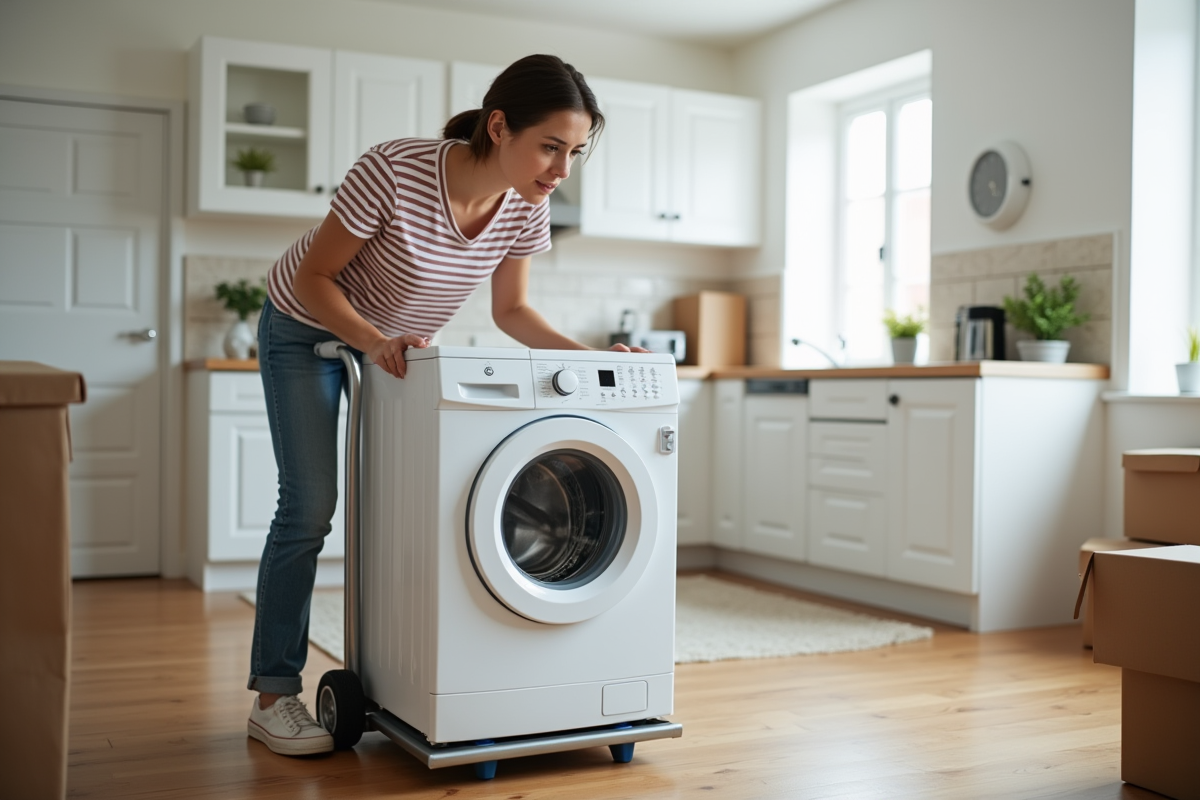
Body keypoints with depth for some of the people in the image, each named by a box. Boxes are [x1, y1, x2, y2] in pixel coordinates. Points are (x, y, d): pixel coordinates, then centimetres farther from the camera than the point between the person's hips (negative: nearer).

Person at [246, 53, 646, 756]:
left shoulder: (527, 211, -19)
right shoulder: (394, 173, -36)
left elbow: (510, 311, -4)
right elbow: (313, 277, -24)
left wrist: (589, 355, -18)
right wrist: (376, 343, -38)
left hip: (402, 343, 5)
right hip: (307, 331, -5)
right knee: (312, 505, -9)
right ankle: (274, 696, 3)